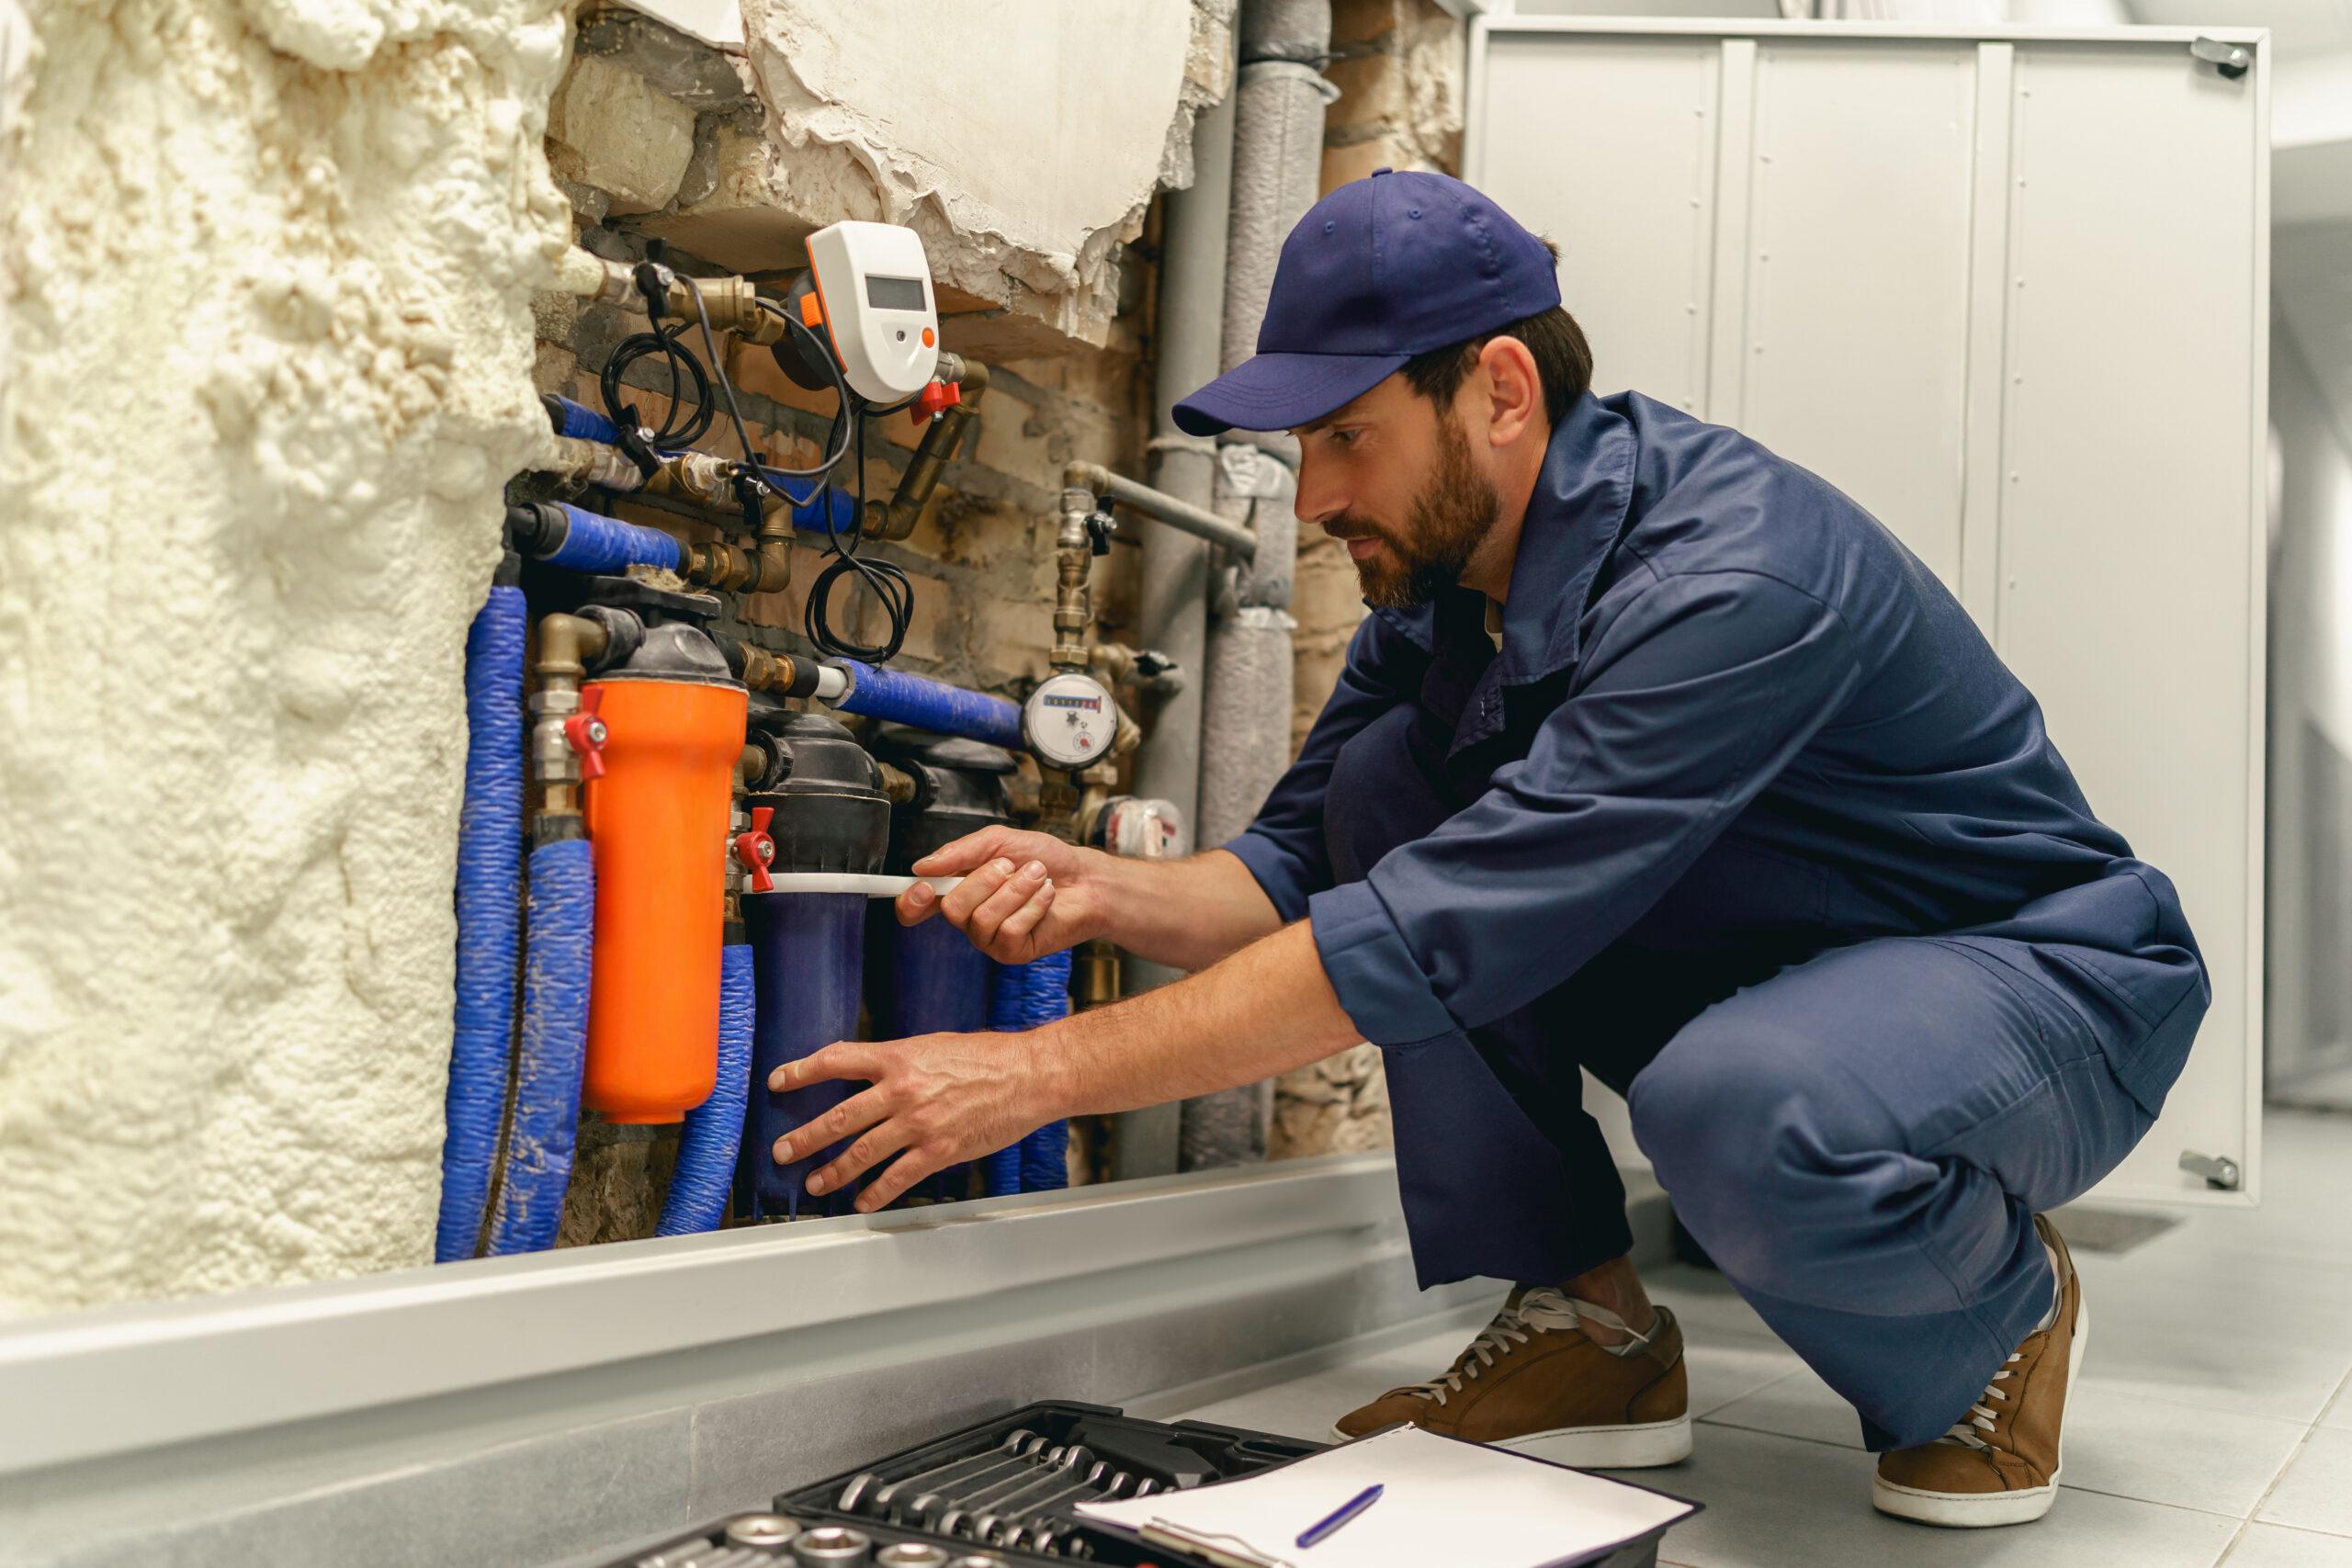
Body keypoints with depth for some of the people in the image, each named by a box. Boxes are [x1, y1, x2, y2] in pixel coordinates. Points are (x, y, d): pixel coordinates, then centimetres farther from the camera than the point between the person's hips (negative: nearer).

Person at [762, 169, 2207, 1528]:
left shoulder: (1734, 575, -31)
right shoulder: (1440, 574, -5)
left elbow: (1445, 931, -36)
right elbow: (1299, 867, -1)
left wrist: (1045, 1070, -33)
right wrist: (1102, 892, -22)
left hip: (2042, 974, -7)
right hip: (1745, 972, 7)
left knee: (1742, 1107, -40)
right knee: (1389, 776, -11)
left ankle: (1998, 1312, -3)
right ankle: (1587, 1328, -4)